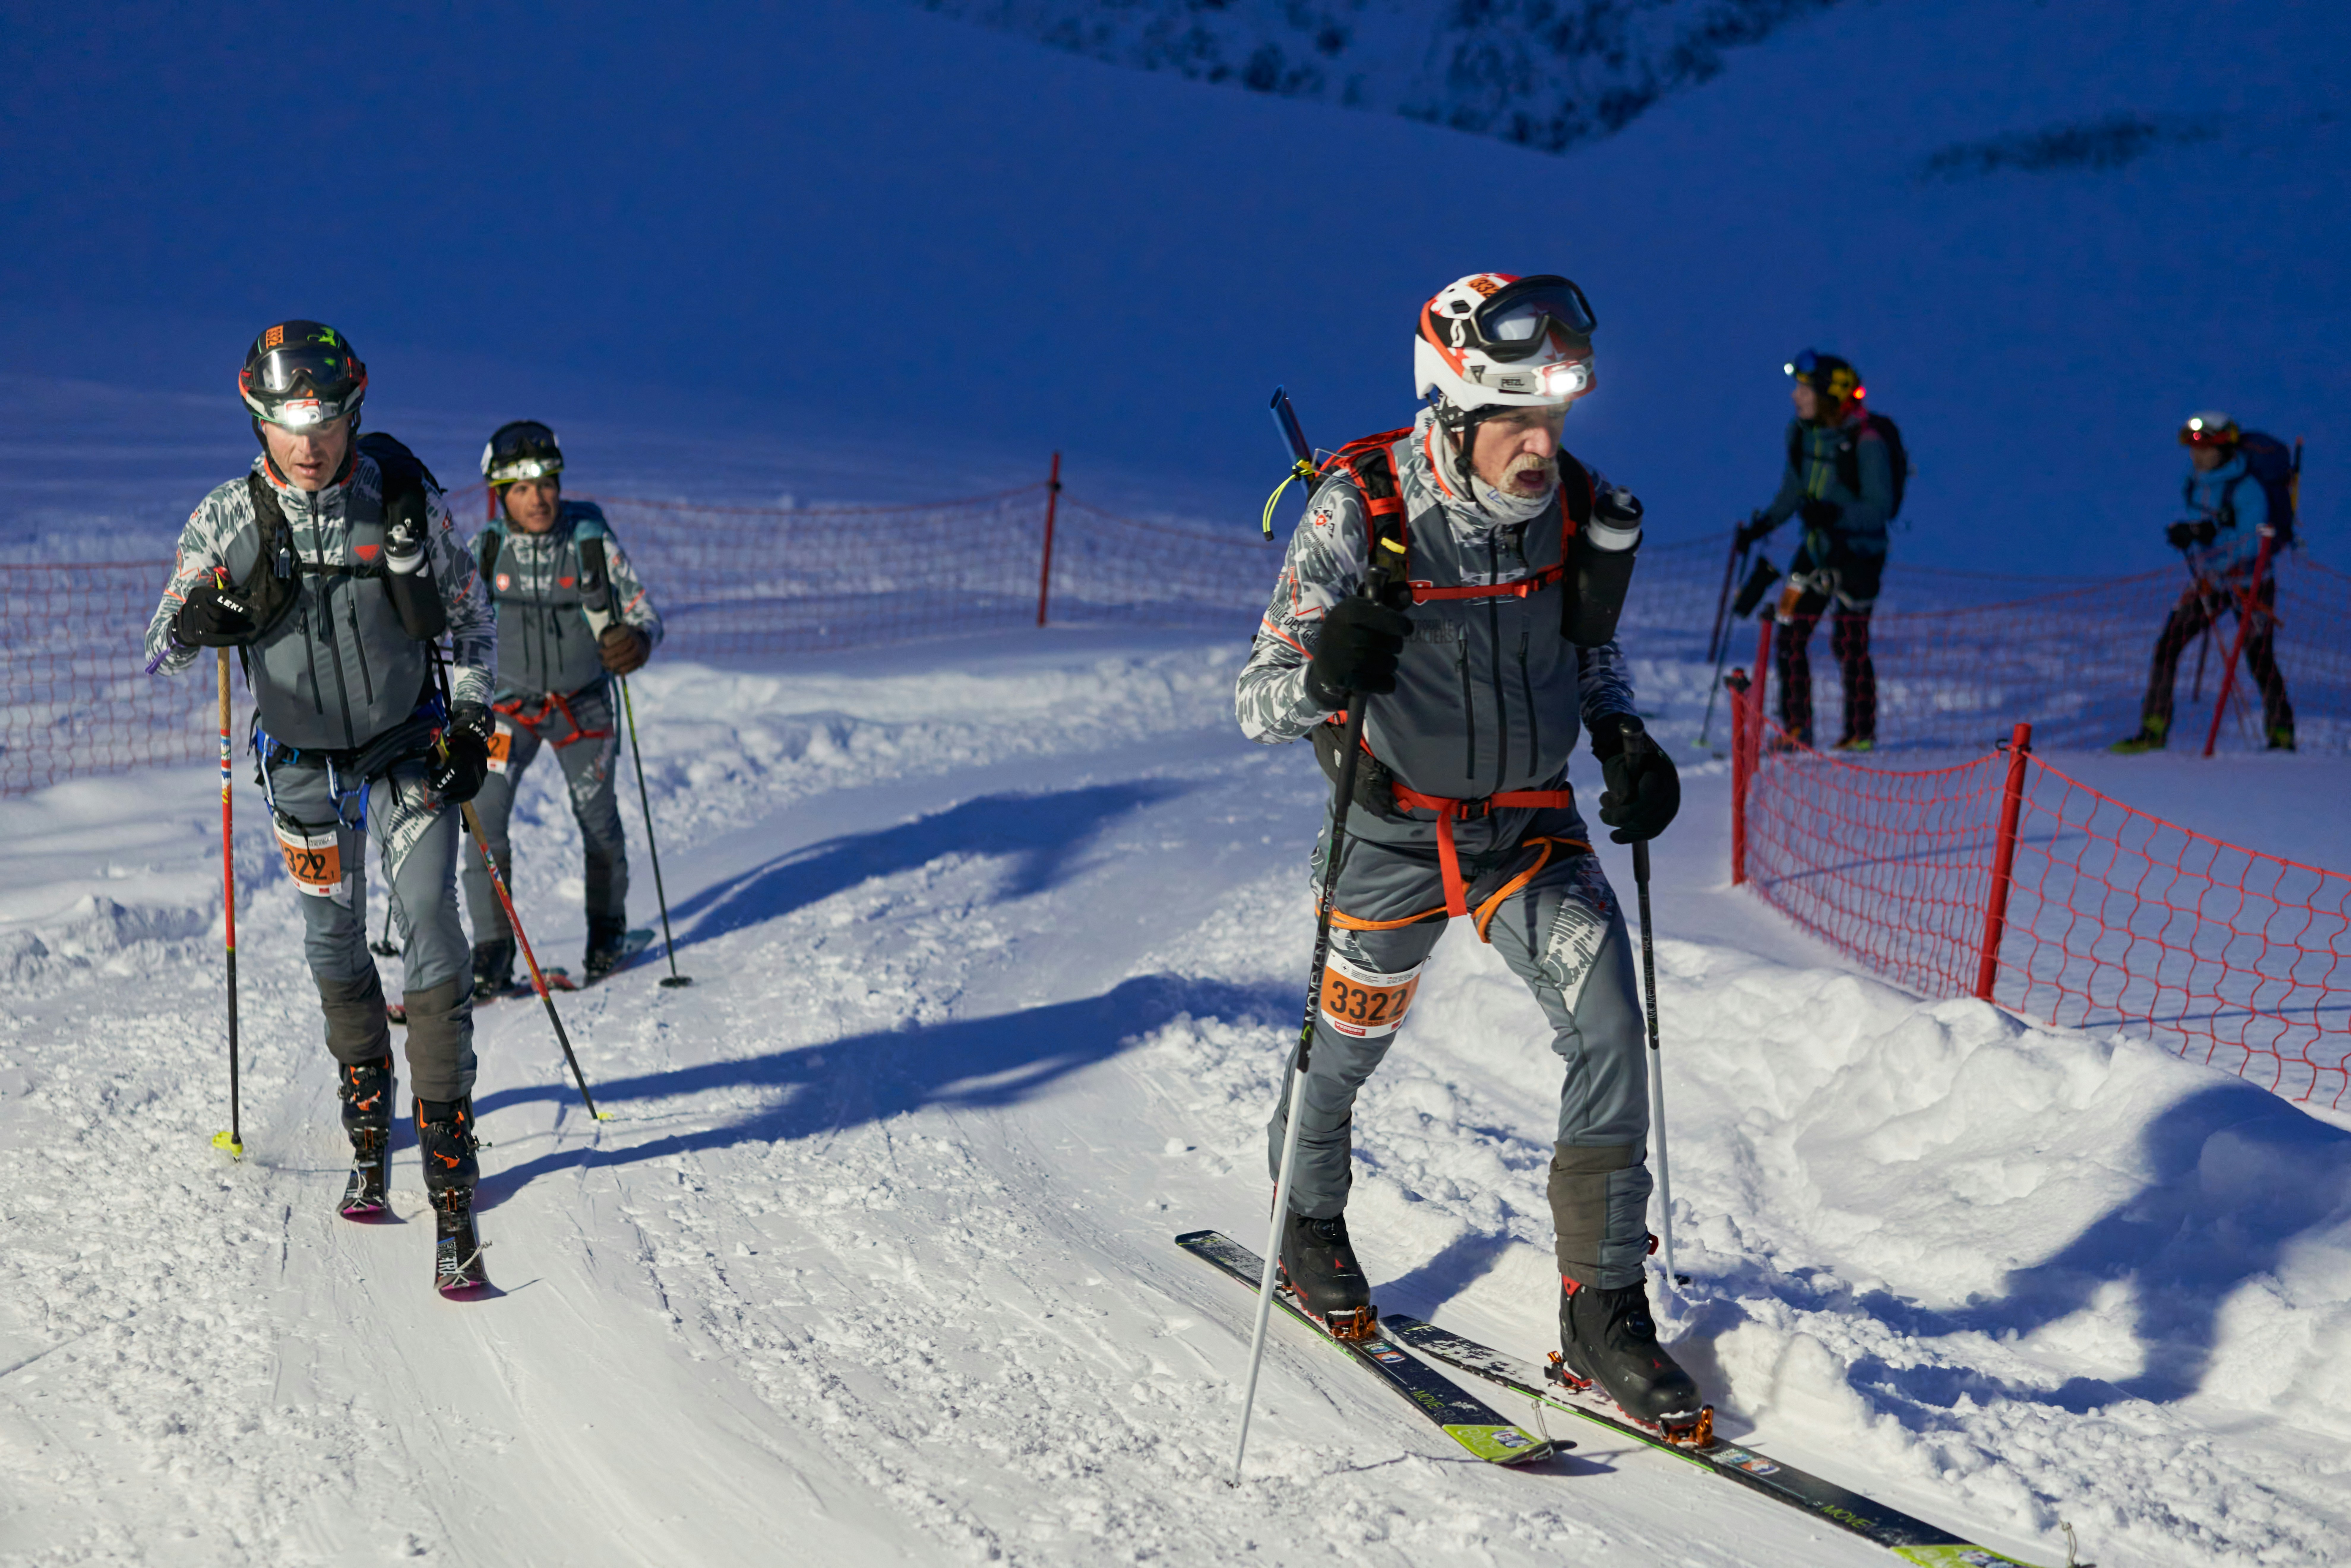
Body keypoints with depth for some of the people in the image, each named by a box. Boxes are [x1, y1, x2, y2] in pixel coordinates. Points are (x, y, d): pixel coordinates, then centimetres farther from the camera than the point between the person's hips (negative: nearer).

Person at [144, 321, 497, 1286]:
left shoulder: (406, 498, -10)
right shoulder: (231, 518, -10)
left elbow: (469, 616, 4)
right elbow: (163, 654, -5)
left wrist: (471, 721, -4)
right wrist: (198, 623, -28)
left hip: (411, 749, -2)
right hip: (305, 764, 2)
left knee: (431, 935, -13)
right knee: (334, 949, 11)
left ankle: (451, 1176, -13)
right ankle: (368, 1122, 35)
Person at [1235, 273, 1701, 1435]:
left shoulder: (1582, 511, -11)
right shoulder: (1359, 512, -22)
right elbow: (1258, 704, -21)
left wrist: (1624, 739, -8)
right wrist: (1325, 674, -43)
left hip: (1532, 824, 2)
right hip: (1395, 826, -2)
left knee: (1611, 1032, -14)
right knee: (1350, 1042, 15)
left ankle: (1603, 1310, -2)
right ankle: (1308, 1221, 48)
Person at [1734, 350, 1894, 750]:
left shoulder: (1867, 443, -19)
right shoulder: (1801, 433, 2)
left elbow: (1880, 508, -19)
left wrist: (1835, 514, -33)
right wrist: (1764, 524, 2)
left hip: (1860, 554, -6)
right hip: (1816, 549, 6)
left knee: (1850, 644, -1)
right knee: (1790, 636, 1)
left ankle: (1861, 732, 16)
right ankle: (1796, 729, 11)